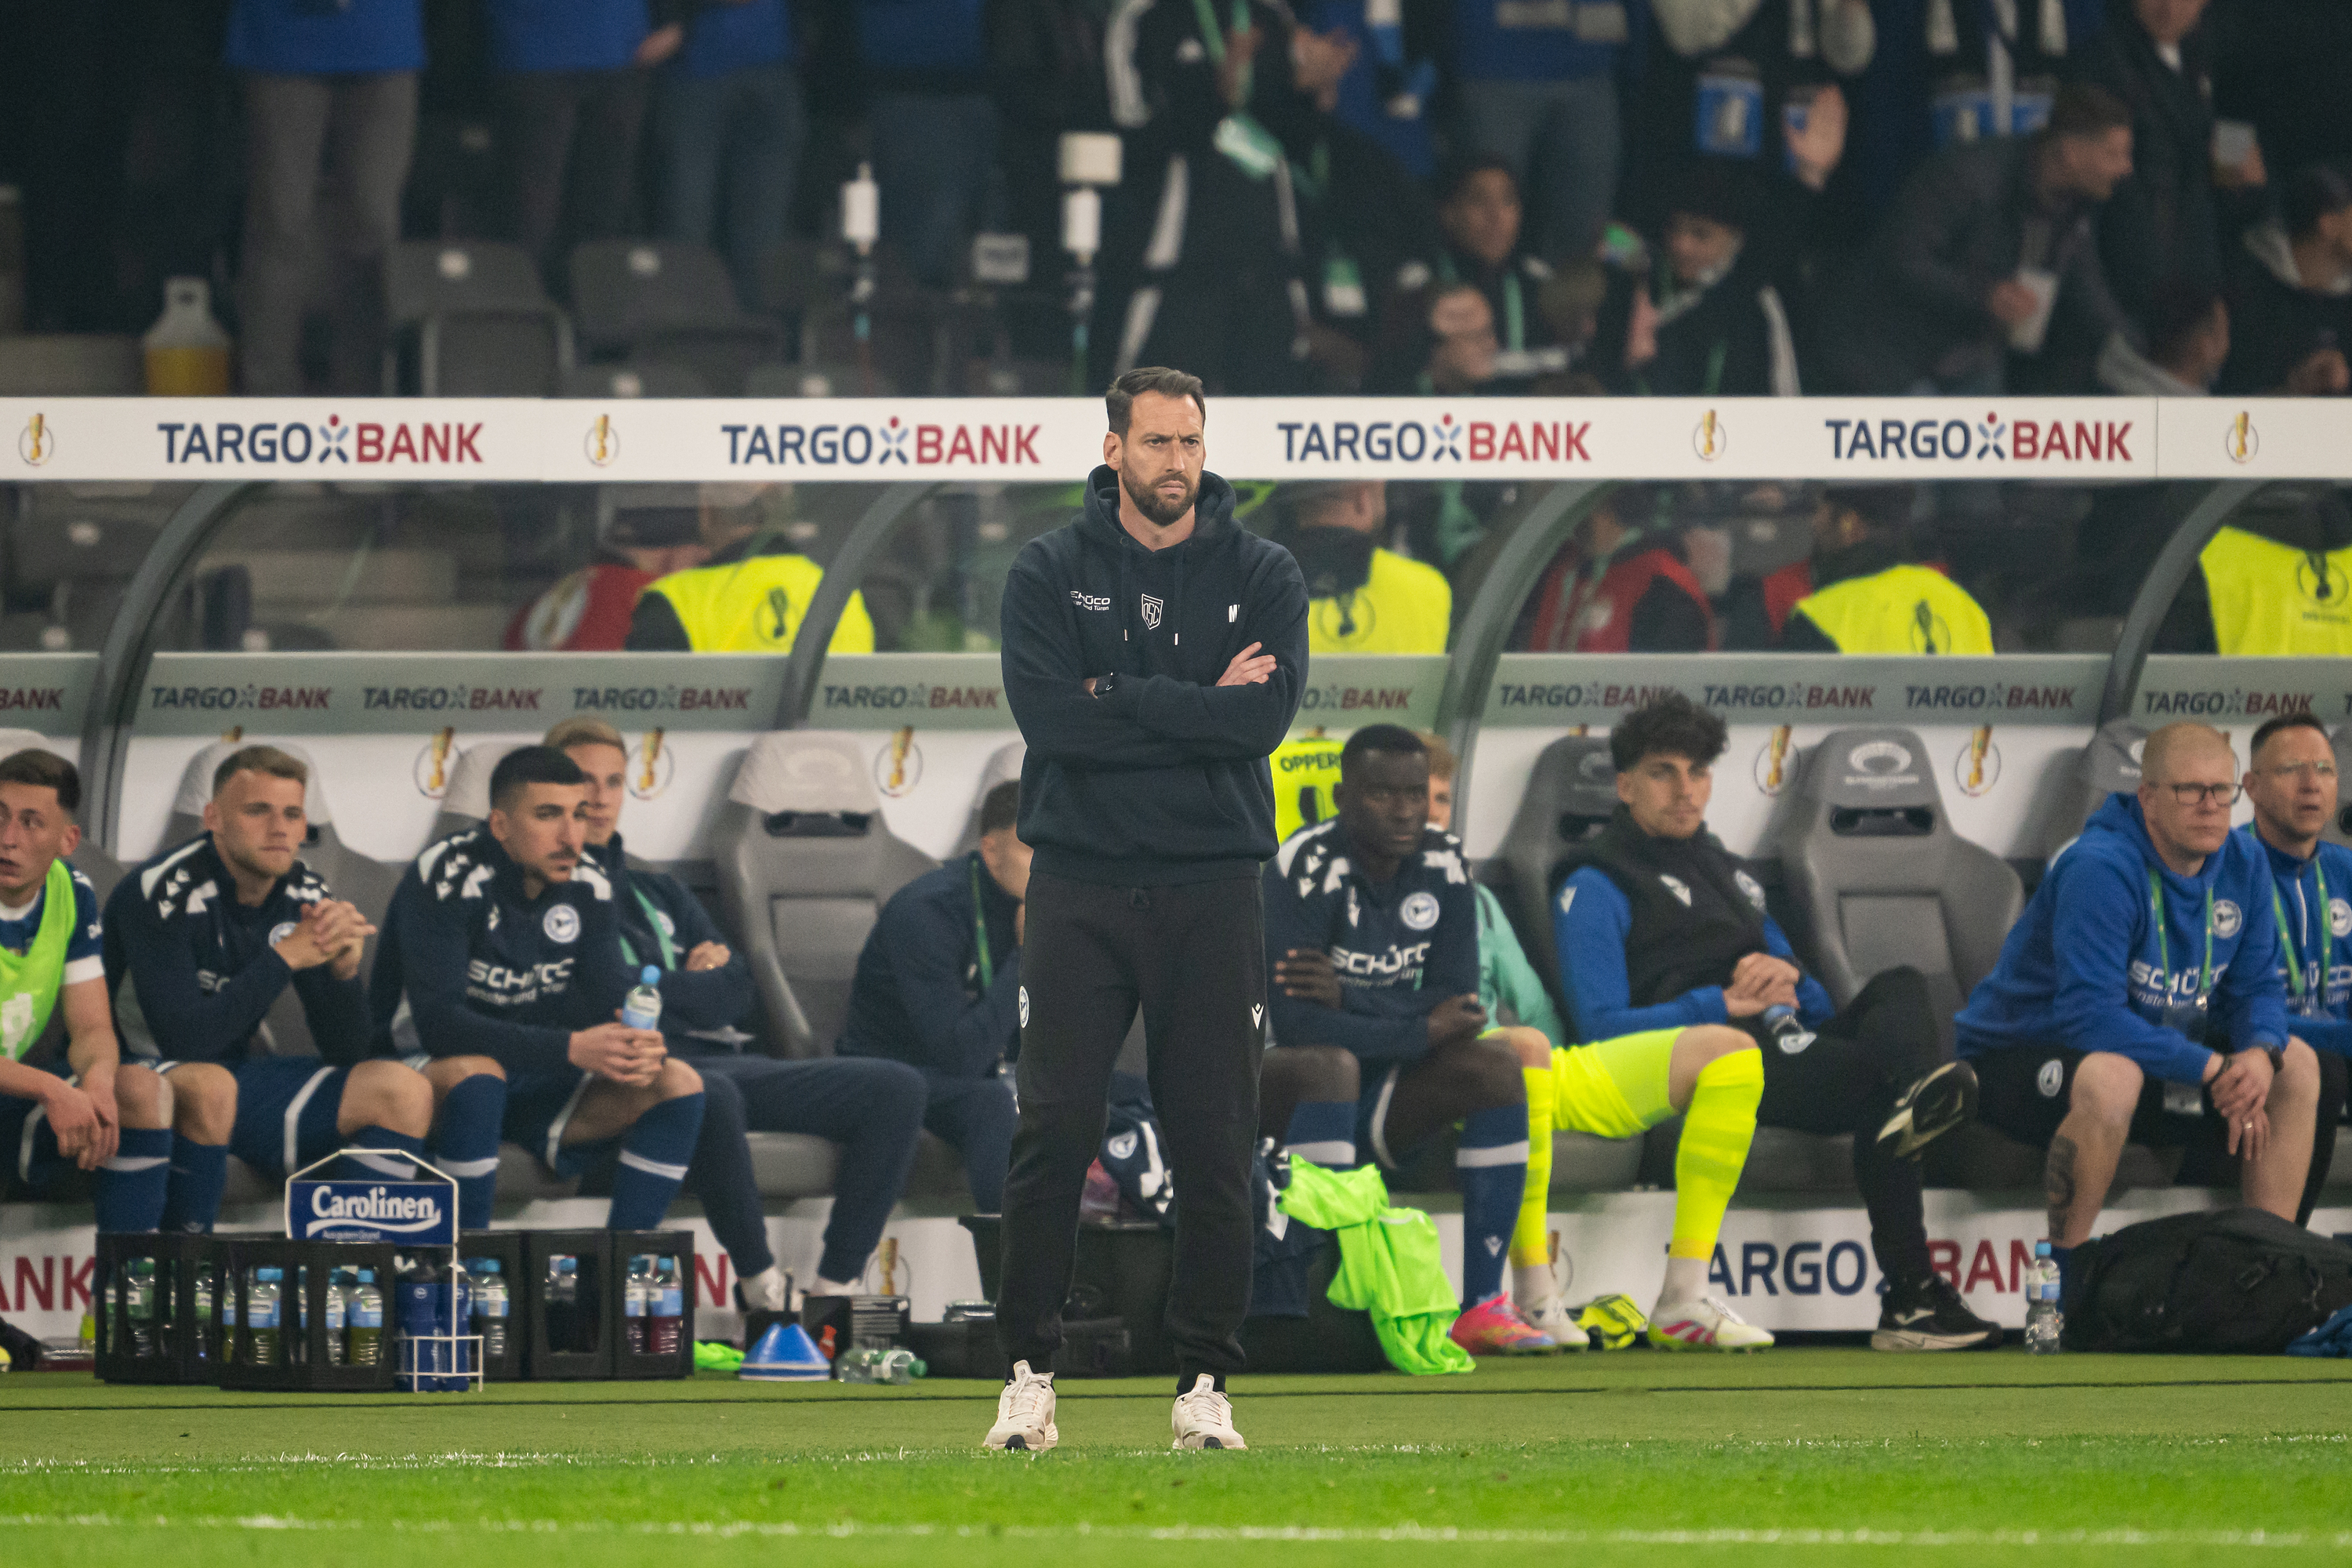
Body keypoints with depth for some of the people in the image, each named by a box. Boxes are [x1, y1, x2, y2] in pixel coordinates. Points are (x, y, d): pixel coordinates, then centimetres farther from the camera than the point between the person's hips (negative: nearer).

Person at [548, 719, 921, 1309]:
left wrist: (649, 986, 1)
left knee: (895, 1089, -10)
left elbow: (734, 994, 18)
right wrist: (691, 982, 1)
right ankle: (762, 1290, -31)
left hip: (720, 1062, 7)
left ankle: (837, 1286, -18)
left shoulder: (660, 893, 30)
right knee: (711, 1096, -43)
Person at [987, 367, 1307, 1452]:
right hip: (1081, 886, -1)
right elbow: (1048, 715, -12)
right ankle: (1029, 1373, 1)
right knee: (1052, 1135, -6)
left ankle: (1204, 1384, 7)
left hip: (1211, 891, 1)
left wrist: (1119, 696, -12)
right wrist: (1199, 710, -11)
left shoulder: (1263, 577, 5)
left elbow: (1264, 716, -11)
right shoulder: (1050, 573, 4)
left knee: (1215, 1148, 0)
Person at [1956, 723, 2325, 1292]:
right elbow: (2091, 1015, -32)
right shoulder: (2100, 869, -26)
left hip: (2149, 1056, 8)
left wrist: (2261, 1054, -22)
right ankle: (2060, 1282, -30)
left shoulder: (2242, 867, -1)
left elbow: (2256, 989, 3)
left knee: (2296, 1064, -4)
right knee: (2109, 1076, -41)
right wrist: (2211, 1071, -30)